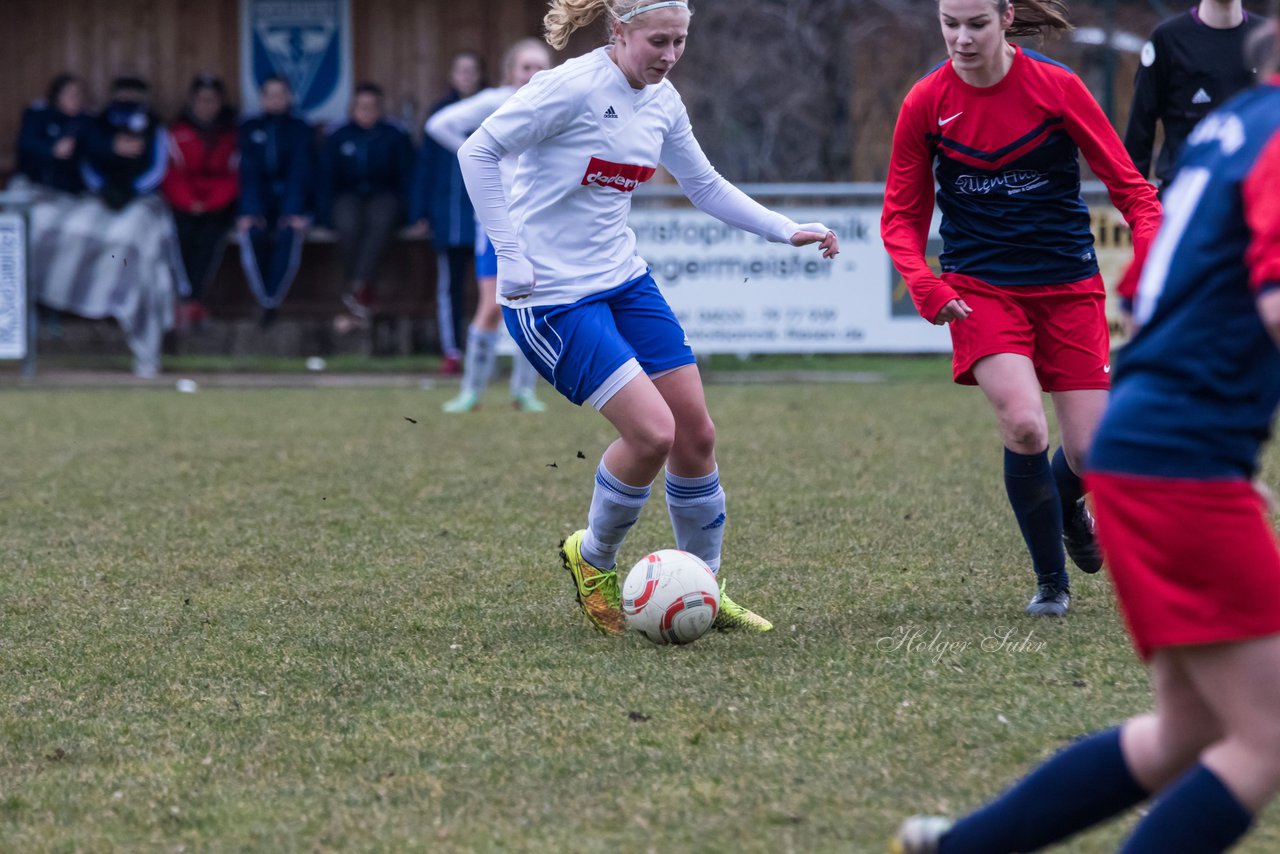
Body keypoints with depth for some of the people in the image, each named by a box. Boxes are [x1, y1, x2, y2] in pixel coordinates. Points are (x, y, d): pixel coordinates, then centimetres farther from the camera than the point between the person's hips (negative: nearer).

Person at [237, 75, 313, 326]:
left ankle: (271, 301, -33)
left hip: (289, 196, -1)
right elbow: (248, 172, -3)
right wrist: (250, 211, -20)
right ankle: (266, 301, -26)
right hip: (259, 199, 1)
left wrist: (295, 212, -22)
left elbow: (300, 172, -5)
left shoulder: (300, 129, 8)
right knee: (252, 233, -33)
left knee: (290, 233, -34)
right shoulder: (250, 128, 10)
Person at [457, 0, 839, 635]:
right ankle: (593, 559, 9)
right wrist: (510, 258, -17)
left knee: (696, 431, 4)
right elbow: (478, 152, -16)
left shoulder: (663, 102, 5)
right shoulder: (573, 88, -18)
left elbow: (705, 186, 19)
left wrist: (787, 231, 10)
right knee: (651, 431, -17)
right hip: (552, 294, -8)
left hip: (624, 280, 8)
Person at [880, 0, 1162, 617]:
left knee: (1091, 452, -4)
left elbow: (1127, 184, -3)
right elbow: (902, 215, 5)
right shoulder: (926, 103, -3)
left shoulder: (1055, 87, -7)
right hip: (981, 288, 0)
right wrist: (922, 283, -14)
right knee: (1023, 426, -23)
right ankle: (1050, 581, -1)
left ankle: (1066, 506, 37)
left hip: (1067, 284, 0)